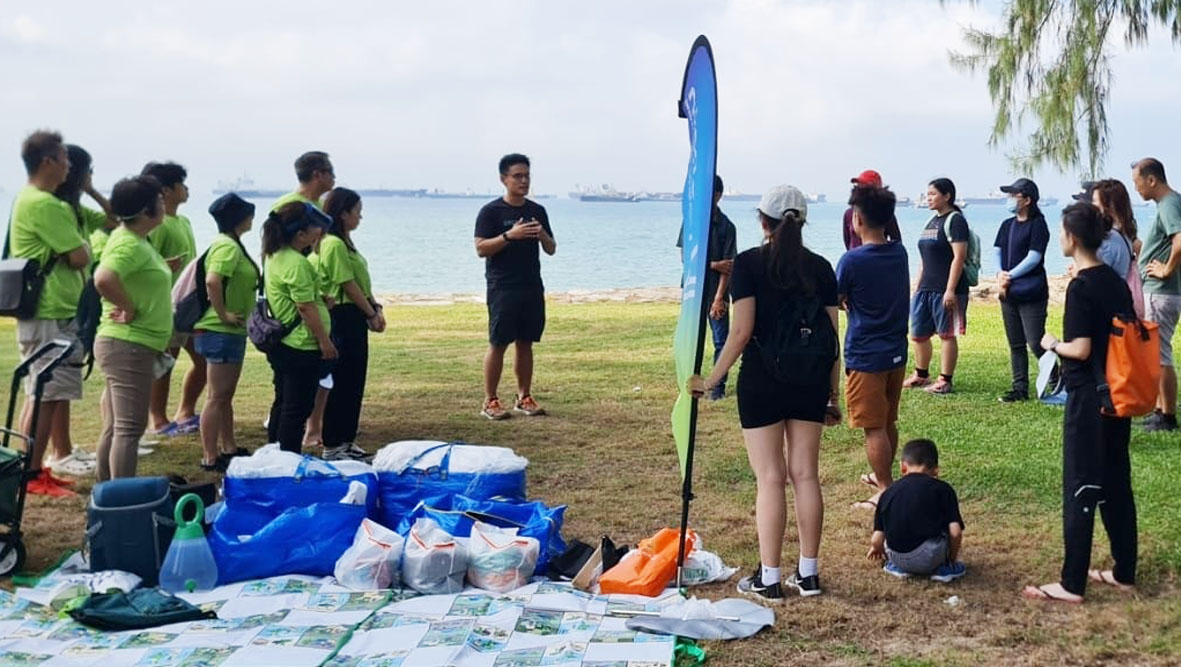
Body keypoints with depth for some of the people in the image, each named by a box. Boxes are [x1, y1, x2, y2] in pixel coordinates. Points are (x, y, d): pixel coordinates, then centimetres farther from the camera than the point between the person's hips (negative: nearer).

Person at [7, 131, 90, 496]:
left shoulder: (29, 200, 16)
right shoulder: (44, 205, -17)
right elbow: (81, 257, -16)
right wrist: (82, 243, 3)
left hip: (42, 313, 11)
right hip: (50, 316, -11)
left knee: (40, 394, 14)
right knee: (47, 396, -6)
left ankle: (32, 469, 20)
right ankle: (32, 475, -2)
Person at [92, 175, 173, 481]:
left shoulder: (136, 240, 13)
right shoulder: (130, 245, -19)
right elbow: (103, 279, -36)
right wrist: (130, 308, -23)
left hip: (129, 346, 10)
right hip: (128, 346, -10)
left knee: (116, 427, 16)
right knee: (130, 427, -8)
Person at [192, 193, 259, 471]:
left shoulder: (230, 244, 14)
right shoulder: (228, 246, -18)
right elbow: (212, 282, -31)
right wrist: (223, 314, -23)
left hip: (231, 331, 11)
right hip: (221, 332, -11)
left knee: (225, 395, 18)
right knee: (217, 396, -5)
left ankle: (229, 448, 29)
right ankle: (210, 457, 0)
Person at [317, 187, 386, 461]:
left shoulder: (344, 243, 16)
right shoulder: (334, 245, -16)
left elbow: (361, 281, 16)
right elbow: (349, 285, -17)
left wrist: (375, 309, 6)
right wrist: (372, 315, -10)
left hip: (355, 318, 10)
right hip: (344, 318, -10)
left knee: (354, 383, 14)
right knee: (342, 384, -4)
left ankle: (346, 441, 21)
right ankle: (333, 446, 3)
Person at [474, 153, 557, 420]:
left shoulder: (537, 211, 11)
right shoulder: (491, 212, -4)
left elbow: (551, 249, 14)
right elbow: (481, 249, -11)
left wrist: (542, 235, -8)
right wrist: (510, 235, -22)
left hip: (532, 288, 5)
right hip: (502, 288, -5)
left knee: (525, 343, 9)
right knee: (498, 344, -4)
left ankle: (524, 398, 16)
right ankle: (490, 401, 2)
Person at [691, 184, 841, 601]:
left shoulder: (748, 263, -6)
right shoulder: (820, 267, 5)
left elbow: (741, 331, -13)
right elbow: (832, 336, 5)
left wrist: (712, 379, -6)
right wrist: (833, 395, 12)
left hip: (762, 380, -4)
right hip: (810, 381, 4)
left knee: (770, 478, 1)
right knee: (805, 474, 10)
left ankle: (768, 579, 5)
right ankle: (808, 574, 16)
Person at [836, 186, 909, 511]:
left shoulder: (852, 260, -17)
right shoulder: (900, 253, 3)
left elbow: (834, 301, -5)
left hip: (865, 356, -7)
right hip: (896, 352, 7)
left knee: (874, 427, 0)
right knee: (888, 422, 20)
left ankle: (886, 491, 3)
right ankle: (883, 476, 35)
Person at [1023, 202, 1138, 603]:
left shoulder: (1081, 287, -17)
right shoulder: (1117, 283, 7)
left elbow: (1081, 349, -20)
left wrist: (1053, 344, -2)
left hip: (1088, 400, -8)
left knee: (1081, 490, -3)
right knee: (1116, 485, 15)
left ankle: (1072, 585, 3)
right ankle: (1124, 573, 23)